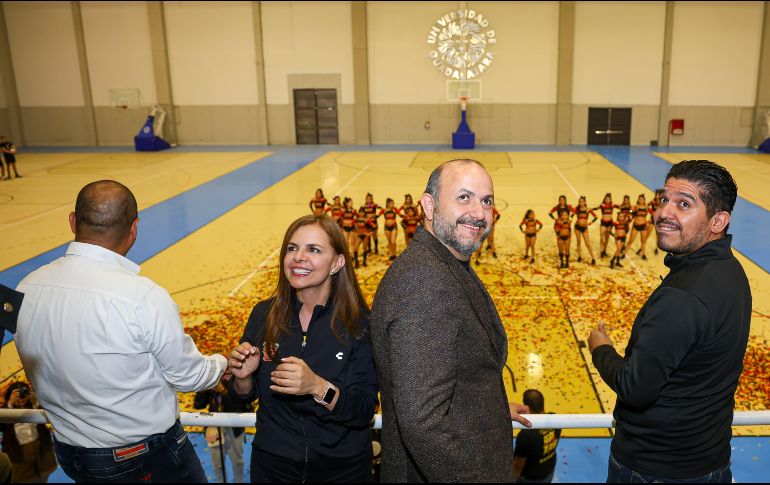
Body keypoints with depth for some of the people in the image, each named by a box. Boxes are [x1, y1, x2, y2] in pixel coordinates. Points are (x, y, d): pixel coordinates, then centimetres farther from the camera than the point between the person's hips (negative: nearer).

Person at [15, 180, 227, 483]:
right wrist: (222, 363, 5)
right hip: (150, 456, -5)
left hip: (69, 456, 5)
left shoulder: (25, 290, -11)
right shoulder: (144, 298, -29)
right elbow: (188, 377, -16)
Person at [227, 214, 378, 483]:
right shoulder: (264, 314, -8)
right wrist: (243, 377, -18)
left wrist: (318, 387, -33)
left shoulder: (359, 323, -16)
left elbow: (364, 412, -18)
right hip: (272, 463, 2)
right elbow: (246, 396, 3)